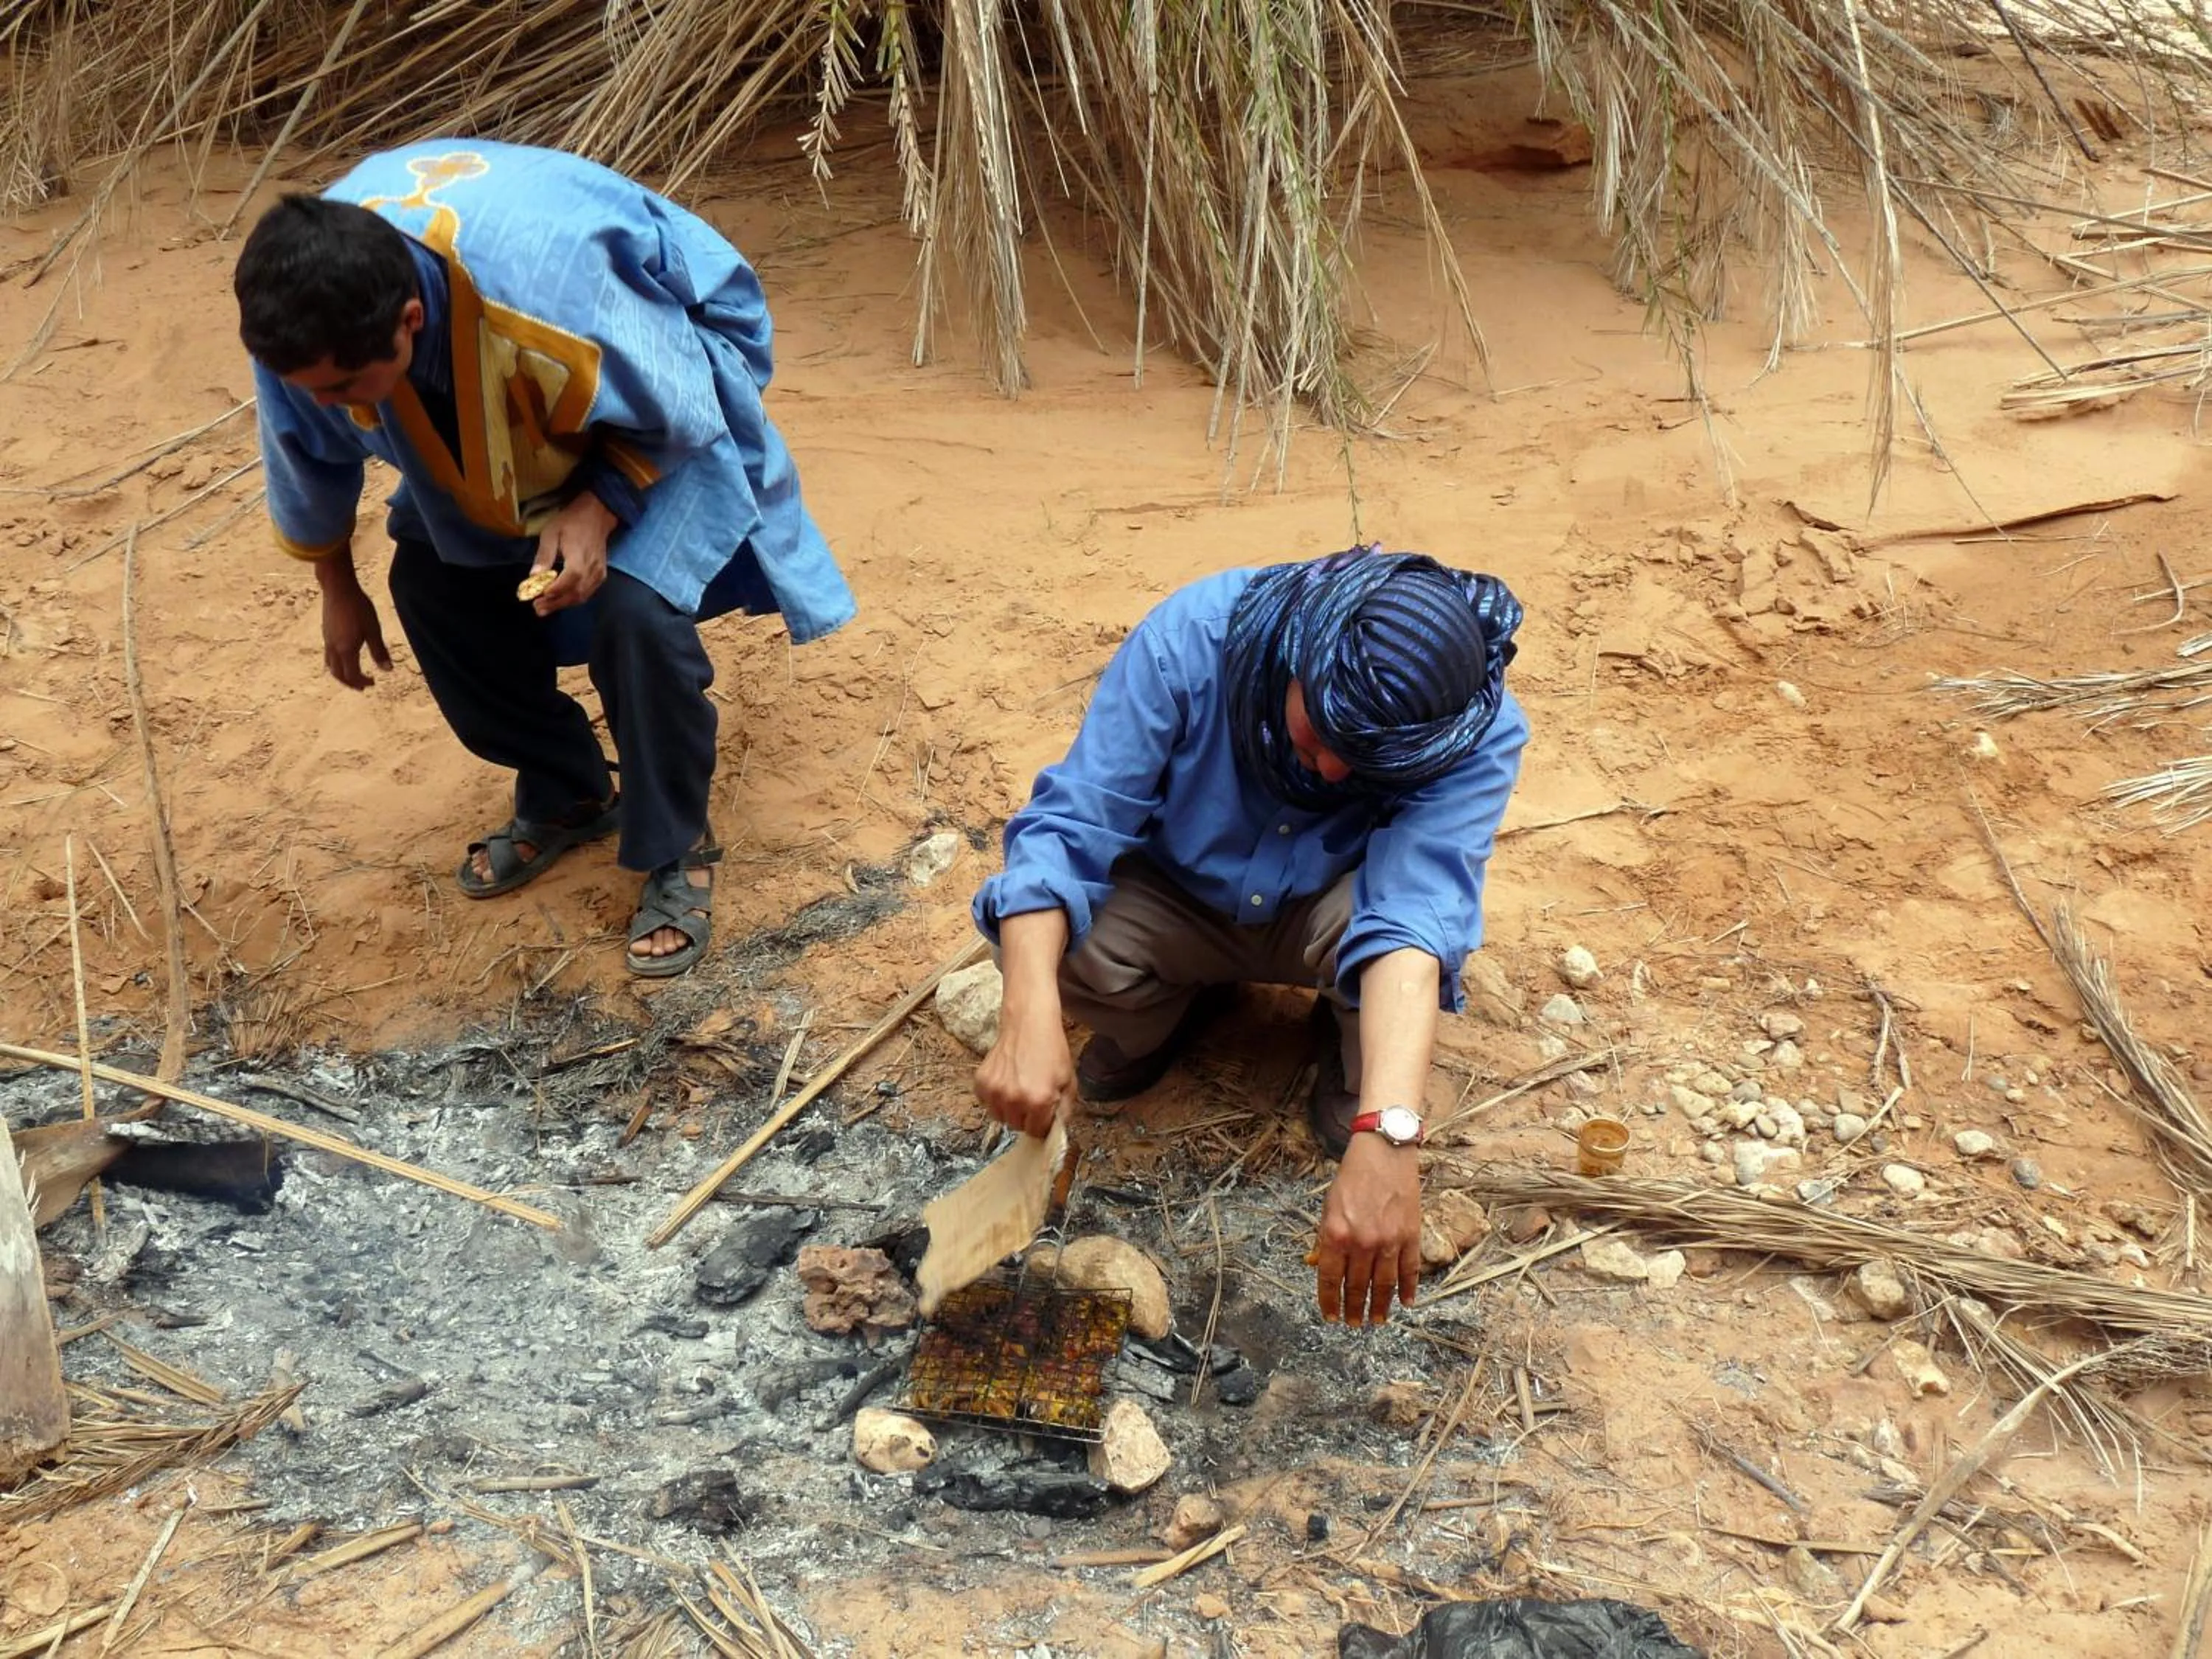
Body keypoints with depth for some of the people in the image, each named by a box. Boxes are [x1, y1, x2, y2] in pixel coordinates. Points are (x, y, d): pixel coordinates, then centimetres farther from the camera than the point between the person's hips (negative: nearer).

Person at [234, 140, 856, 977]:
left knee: (633, 605, -24)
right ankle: (566, 796, 18)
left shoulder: (547, 283, -45)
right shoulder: (309, 301, -26)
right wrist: (338, 591, 9)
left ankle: (676, 851, -1)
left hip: (666, 373, -6)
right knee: (429, 580, -5)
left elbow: (672, 409, -23)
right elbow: (308, 459, -3)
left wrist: (597, 510, -32)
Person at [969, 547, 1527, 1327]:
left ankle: (1352, 1038, 1)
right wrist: (1030, 1014, -49)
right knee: (1052, 938, -29)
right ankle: (1178, 1003, 7)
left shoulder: (1478, 734, -32)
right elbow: (1067, 824, -32)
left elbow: (1416, 911, -44)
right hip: (1179, 900, 2)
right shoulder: (1190, 637, -32)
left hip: (1325, 913, -1)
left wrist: (1387, 1136, -59)